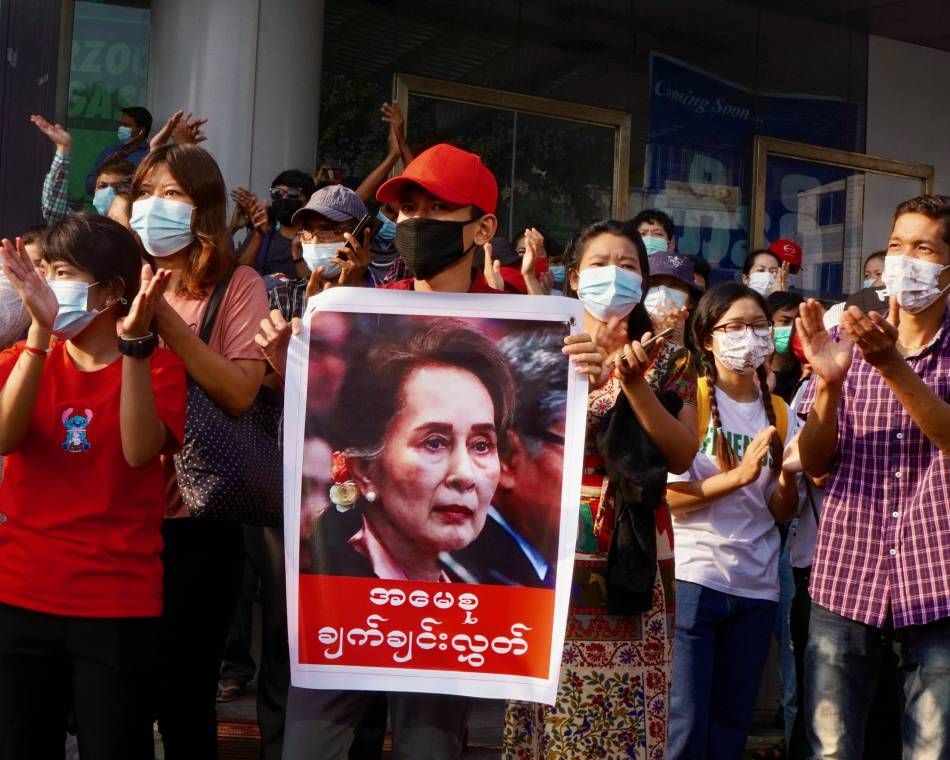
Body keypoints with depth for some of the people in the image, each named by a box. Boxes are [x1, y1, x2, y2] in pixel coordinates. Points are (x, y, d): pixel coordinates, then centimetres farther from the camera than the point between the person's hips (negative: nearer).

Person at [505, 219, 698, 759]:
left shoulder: (667, 361, 8)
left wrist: (634, 384, -15)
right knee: (552, 709, 1)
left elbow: (683, 456, -4)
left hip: (631, 556, 1)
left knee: (625, 713, -1)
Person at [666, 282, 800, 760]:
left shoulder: (778, 411, 9)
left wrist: (788, 475, -13)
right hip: (692, 578, -5)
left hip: (757, 586, 5)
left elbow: (782, 513, 6)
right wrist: (738, 475, -23)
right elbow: (665, 494, -13)